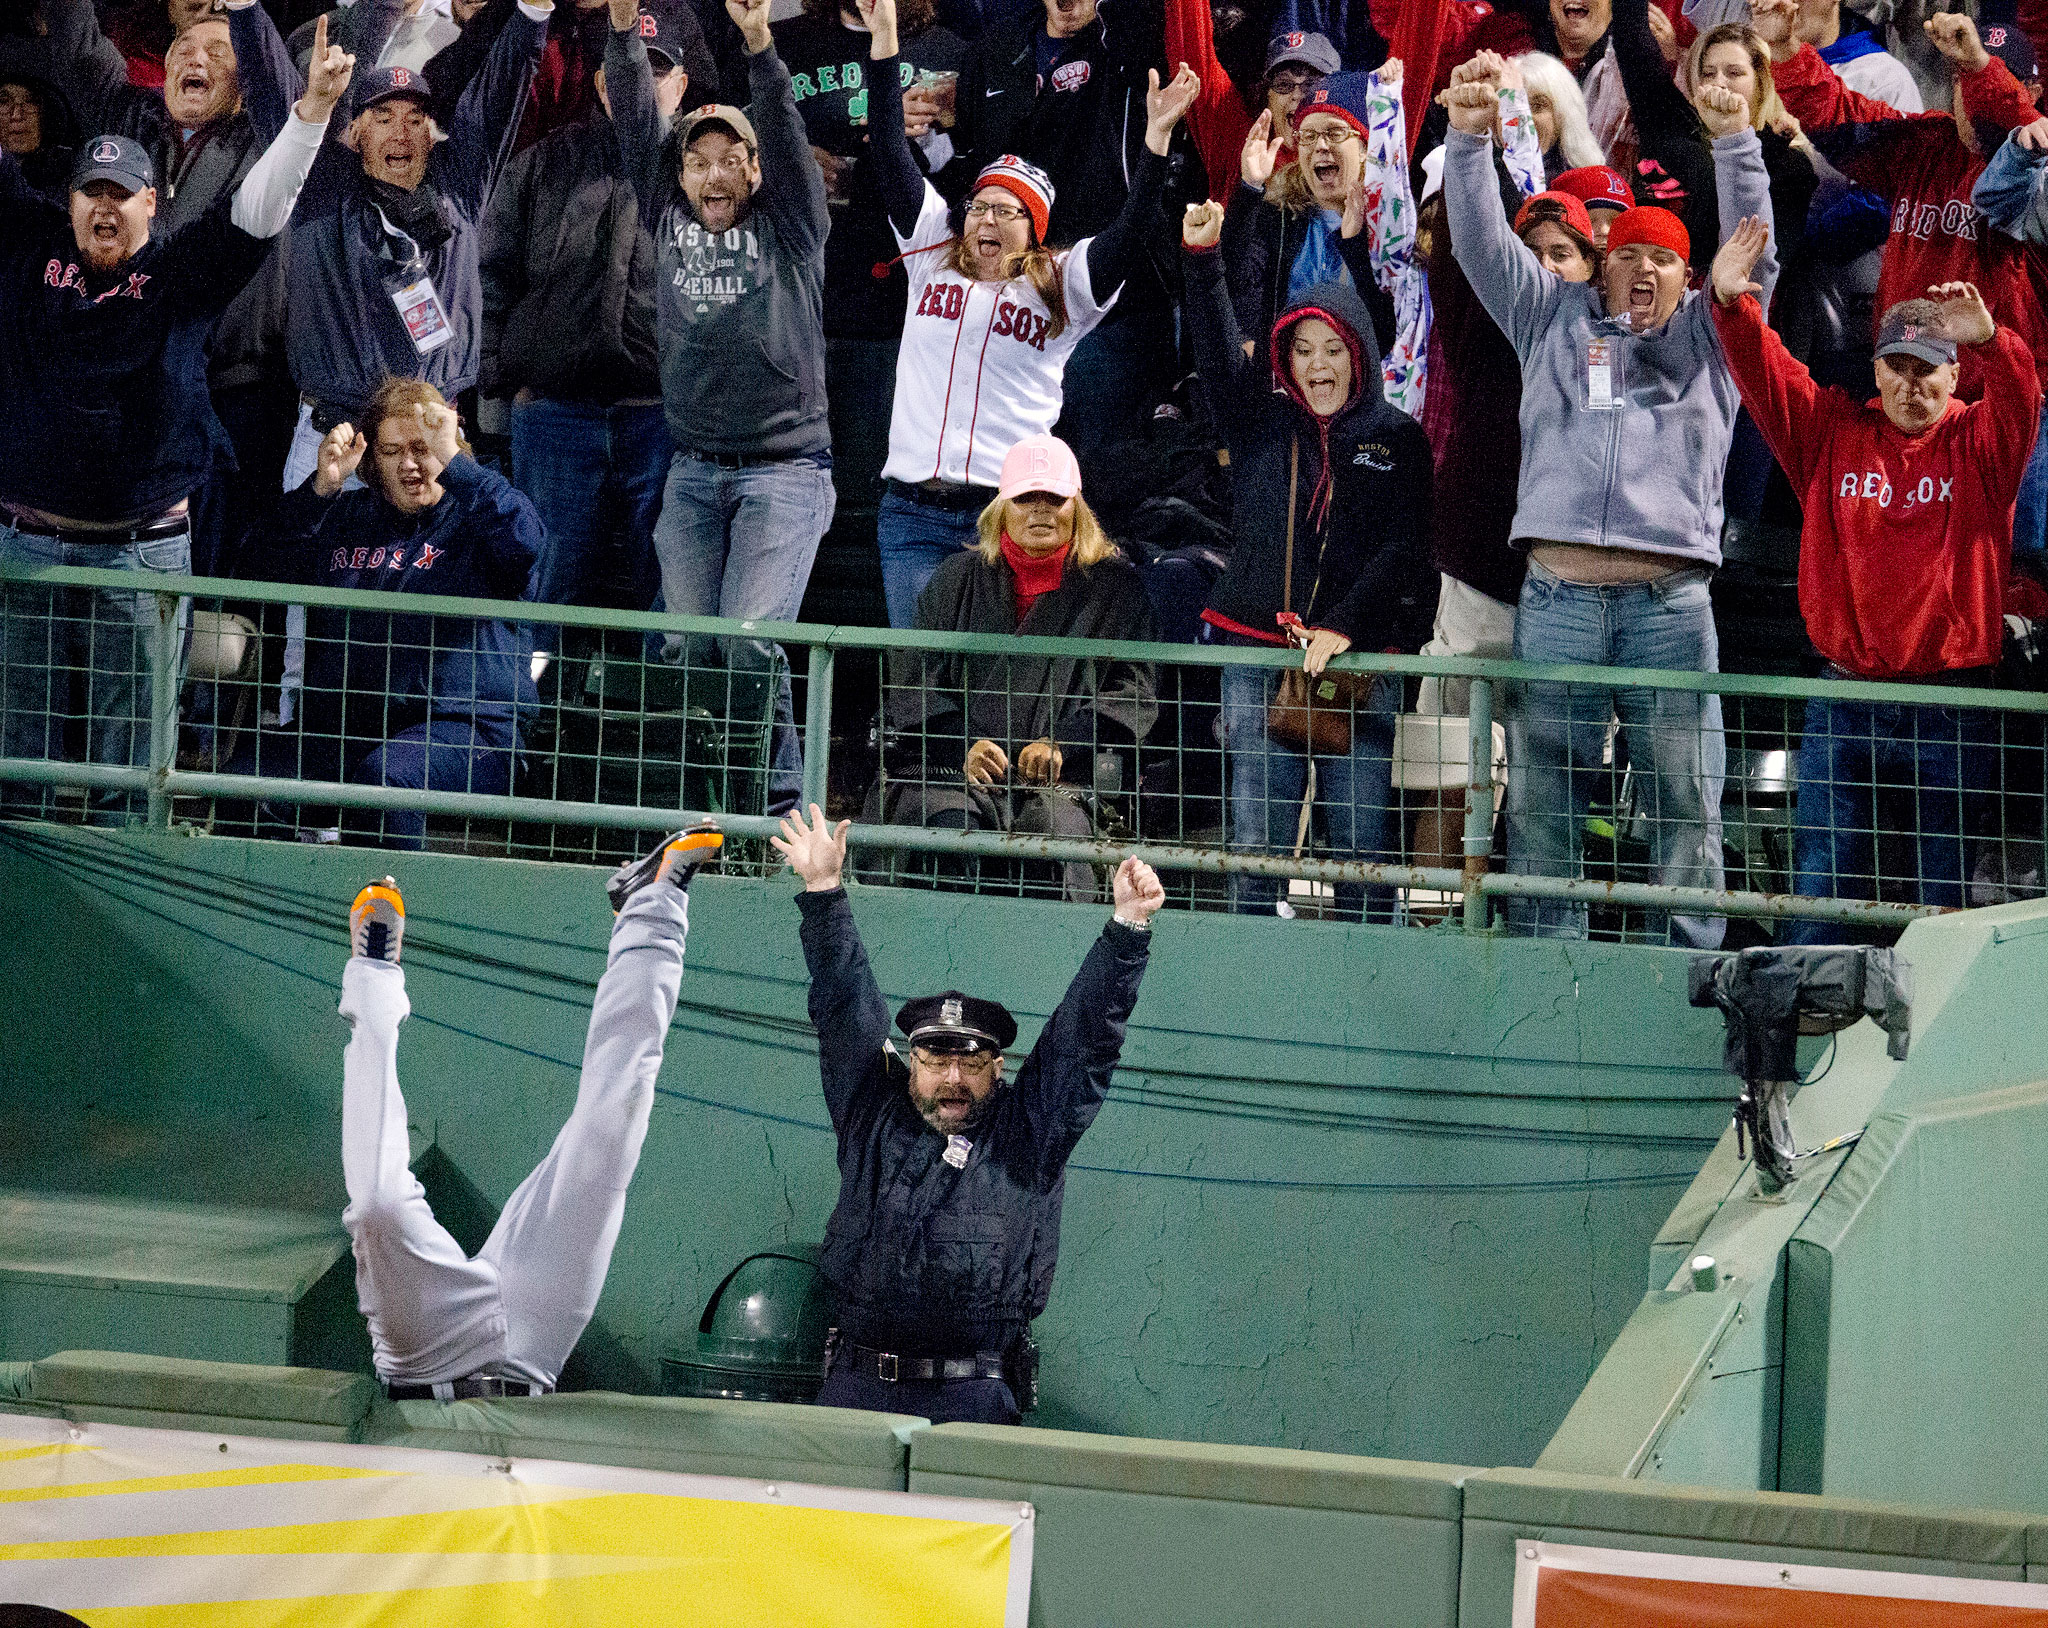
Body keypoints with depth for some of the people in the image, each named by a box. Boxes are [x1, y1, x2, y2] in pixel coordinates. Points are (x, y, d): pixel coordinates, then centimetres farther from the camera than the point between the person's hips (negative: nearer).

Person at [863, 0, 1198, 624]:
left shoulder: (1061, 286, 7)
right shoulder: (933, 259, 14)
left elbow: (1130, 233, -5)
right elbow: (893, 161, 12)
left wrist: (1157, 137, -17)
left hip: (1012, 516, -3)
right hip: (914, 510, 3)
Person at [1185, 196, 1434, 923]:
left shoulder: (1396, 439, 6)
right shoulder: (1260, 422, 11)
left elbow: (1404, 549, -1)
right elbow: (1216, 350, -2)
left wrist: (1342, 629, -12)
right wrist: (1202, 258, -16)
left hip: (1360, 656, -2)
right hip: (1256, 649, 2)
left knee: (1362, 842, -5)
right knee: (1256, 841, -1)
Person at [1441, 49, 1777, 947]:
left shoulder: (1708, 332, 17)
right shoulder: (1554, 316, 20)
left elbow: (1751, 252, 4)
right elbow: (1482, 243, 11)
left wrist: (1735, 141, -9)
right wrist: (1469, 137, -4)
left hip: (1670, 599, -1)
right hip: (1557, 595, 1)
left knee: (1686, 801, -2)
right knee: (1541, 799, 1)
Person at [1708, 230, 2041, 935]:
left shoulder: (1978, 443, 2)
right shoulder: (1833, 432, 8)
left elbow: (2018, 397, -18)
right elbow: (1764, 373, -2)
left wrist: (1989, 338, -39)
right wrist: (1730, 305, -21)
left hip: (1951, 704, -2)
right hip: (1844, 704, 2)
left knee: (1948, 893, 2)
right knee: (1820, 884, 2)